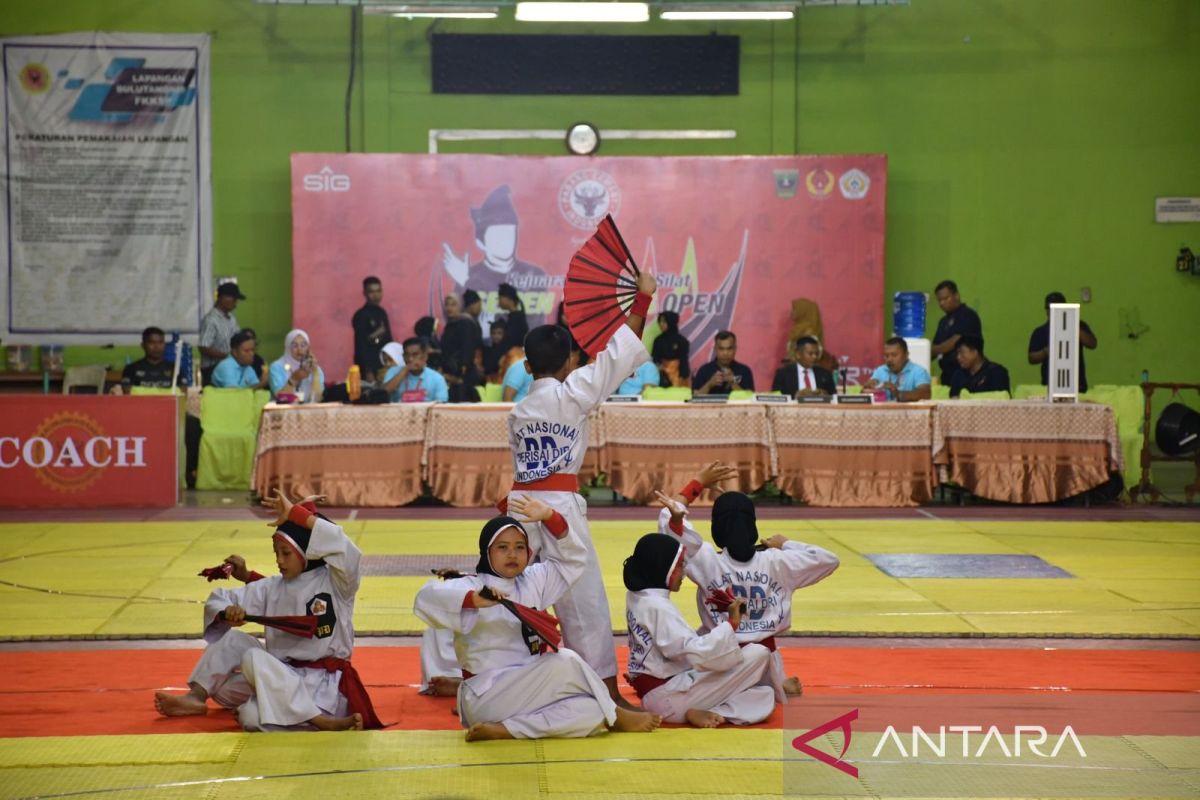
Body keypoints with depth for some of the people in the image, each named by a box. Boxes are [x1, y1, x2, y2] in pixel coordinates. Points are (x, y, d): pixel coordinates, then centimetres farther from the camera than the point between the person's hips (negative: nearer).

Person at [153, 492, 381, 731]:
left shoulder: (334, 582, -9)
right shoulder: (273, 588, 8)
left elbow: (345, 550, -31)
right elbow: (219, 600, 10)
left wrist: (295, 513, -28)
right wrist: (228, 613, -16)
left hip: (324, 685, -7)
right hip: (285, 679, 7)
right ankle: (196, 697, 3)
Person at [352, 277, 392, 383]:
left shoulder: (382, 313, 12)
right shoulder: (361, 316, -10)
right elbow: (360, 345, -13)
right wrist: (368, 372, -17)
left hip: (384, 364, 7)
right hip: (368, 366, -7)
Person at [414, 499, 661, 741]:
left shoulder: (532, 582, 13)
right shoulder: (471, 587, -7)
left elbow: (573, 558, 15)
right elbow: (427, 598, -25)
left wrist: (550, 517, 0)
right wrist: (473, 600, -41)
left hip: (528, 693, 7)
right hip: (485, 696, -7)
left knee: (591, 712, -18)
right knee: (564, 662, -24)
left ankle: (503, 730, -24)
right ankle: (613, 716, -2)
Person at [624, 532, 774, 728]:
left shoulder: (636, 595, 8)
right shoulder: (658, 607, -21)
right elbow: (698, 654, -29)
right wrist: (731, 623, -20)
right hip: (667, 698, -10)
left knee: (764, 697, 13)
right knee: (759, 655, -11)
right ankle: (718, 713, -17)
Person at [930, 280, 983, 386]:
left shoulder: (968, 315, -6)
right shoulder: (944, 321, 19)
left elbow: (956, 342, -15)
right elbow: (937, 347, 18)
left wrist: (931, 350, -15)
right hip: (947, 373, 7)